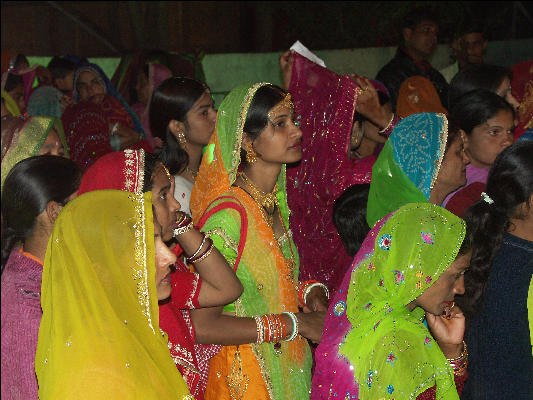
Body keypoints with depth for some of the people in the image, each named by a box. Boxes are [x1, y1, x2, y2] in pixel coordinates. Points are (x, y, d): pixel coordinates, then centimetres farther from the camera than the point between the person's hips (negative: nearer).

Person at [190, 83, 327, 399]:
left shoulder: (277, 200, 2)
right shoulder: (229, 213, -22)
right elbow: (202, 327, -27)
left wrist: (310, 291, -3)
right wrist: (296, 323, -22)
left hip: (289, 370, 7)